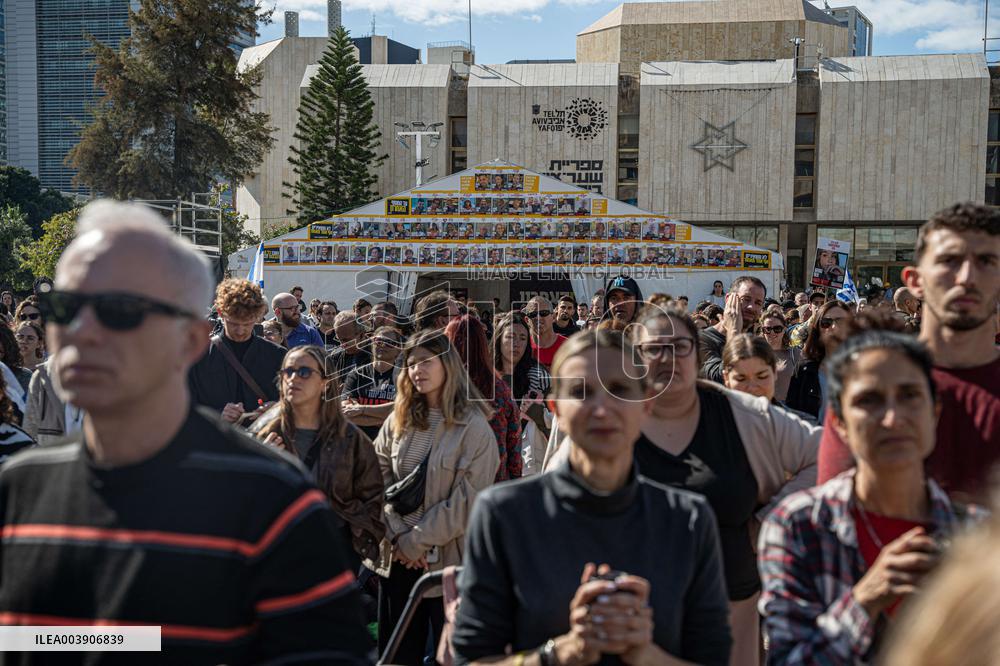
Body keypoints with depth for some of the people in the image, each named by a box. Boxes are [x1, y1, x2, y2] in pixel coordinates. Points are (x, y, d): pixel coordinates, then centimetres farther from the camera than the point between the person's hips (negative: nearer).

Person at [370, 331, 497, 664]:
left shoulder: (473, 427, -9)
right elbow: (380, 481, 4)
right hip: (397, 555, 5)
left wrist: (417, 540, -11)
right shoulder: (398, 421, 8)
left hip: (447, 557, -4)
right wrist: (398, 537, -8)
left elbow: (468, 501, -13)